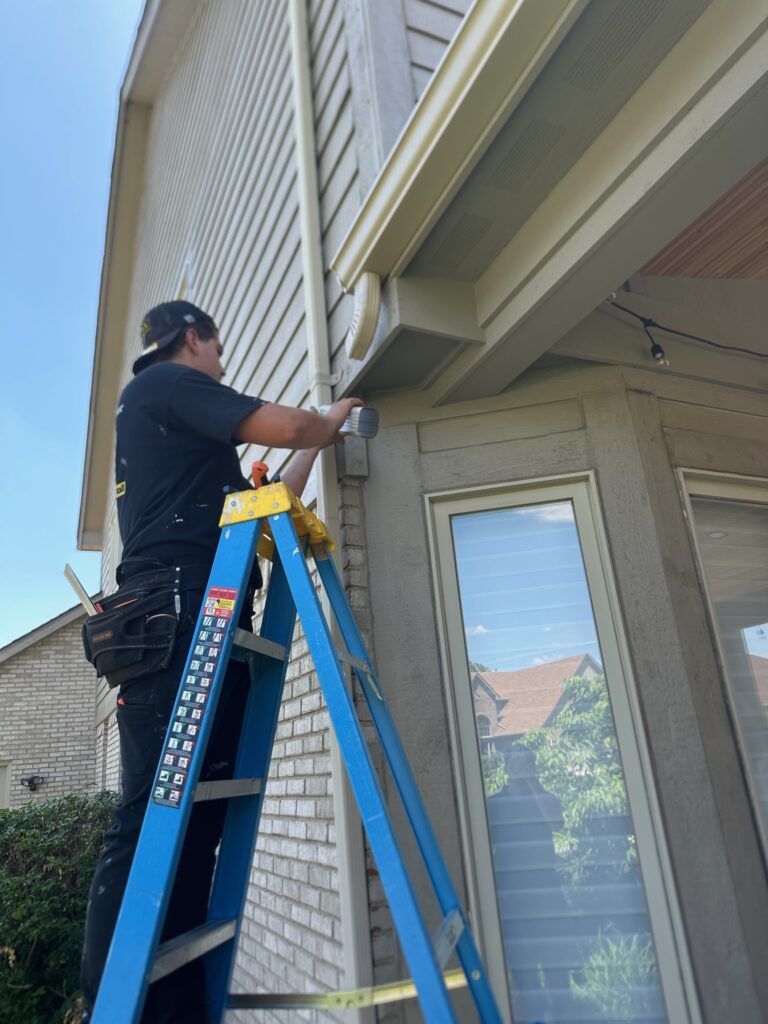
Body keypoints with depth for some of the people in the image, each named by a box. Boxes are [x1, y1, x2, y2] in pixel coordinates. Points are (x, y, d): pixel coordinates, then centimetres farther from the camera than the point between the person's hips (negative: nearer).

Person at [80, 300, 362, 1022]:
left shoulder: (155, 409, 35)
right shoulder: (165, 382, 7)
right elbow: (286, 426, -6)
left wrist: (315, 446, 37)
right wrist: (331, 418, 17)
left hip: (205, 625, 9)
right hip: (178, 616, -9)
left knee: (200, 822, 2)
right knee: (153, 815, -12)